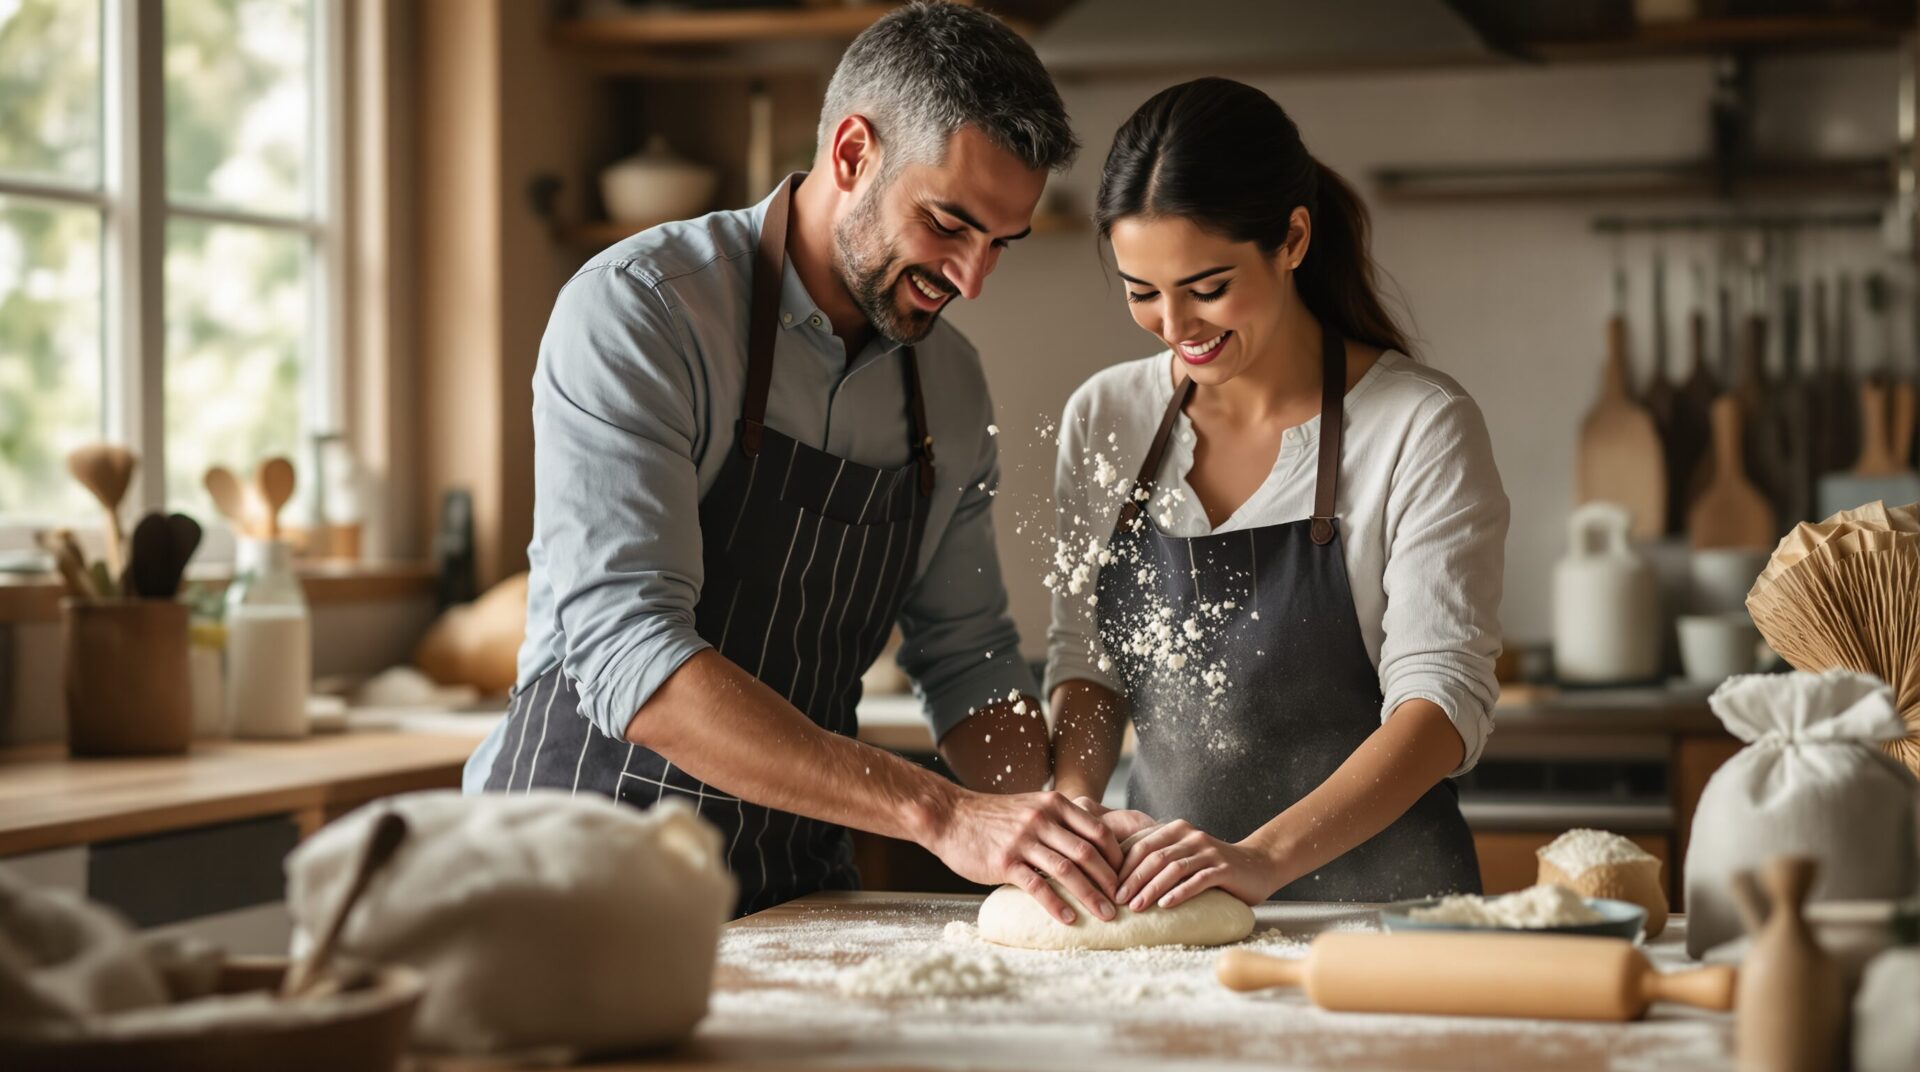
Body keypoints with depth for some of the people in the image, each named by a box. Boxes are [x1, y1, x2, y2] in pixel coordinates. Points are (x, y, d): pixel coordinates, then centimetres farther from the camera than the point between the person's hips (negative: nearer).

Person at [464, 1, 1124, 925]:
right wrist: (939, 814, -28)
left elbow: (965, 659, 18)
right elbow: (629, 655, -23)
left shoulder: (948, 385, 8)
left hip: (797, 887, 5)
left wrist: (1045, 833, -3)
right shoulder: (635, 312, -13)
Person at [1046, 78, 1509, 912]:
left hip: (1374, 903, -4)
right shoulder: (1102, 419, 10)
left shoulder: (1421, 428, -5)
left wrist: (1266, 856, -25)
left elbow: (1442, 698, -11)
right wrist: (1072, 805, -6)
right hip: (1160, 896, 4)